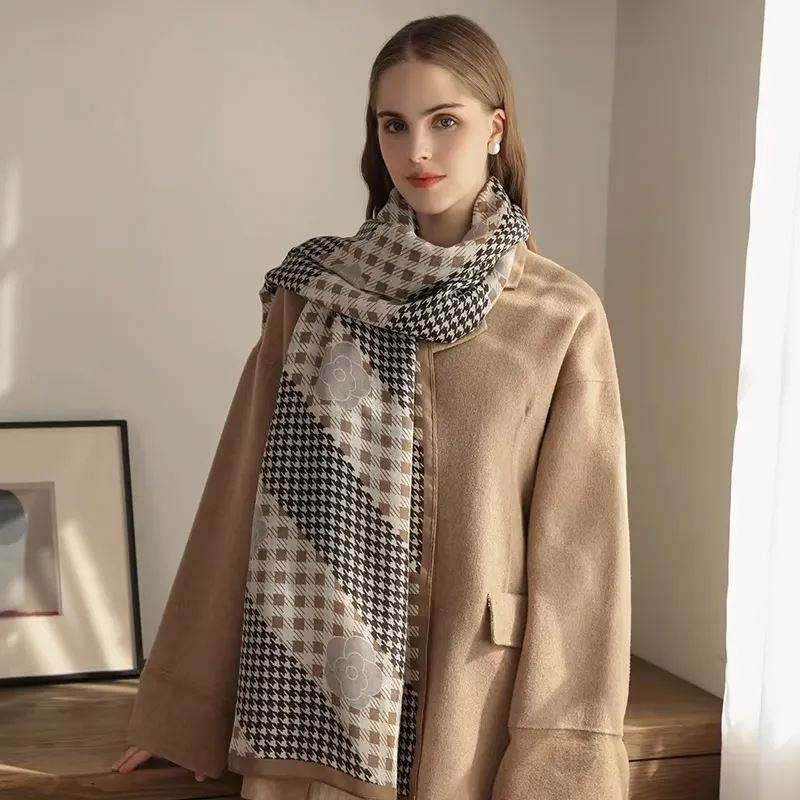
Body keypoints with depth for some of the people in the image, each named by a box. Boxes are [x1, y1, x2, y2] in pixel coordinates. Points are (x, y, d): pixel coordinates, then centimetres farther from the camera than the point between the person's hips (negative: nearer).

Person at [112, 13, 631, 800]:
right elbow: (242, 495, 0)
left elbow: (575, 541, -7)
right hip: (316, 678, 1)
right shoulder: (312, 291, -2)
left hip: (474, 688, -1)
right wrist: (185, 701, 3)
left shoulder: (566, 317, -6)